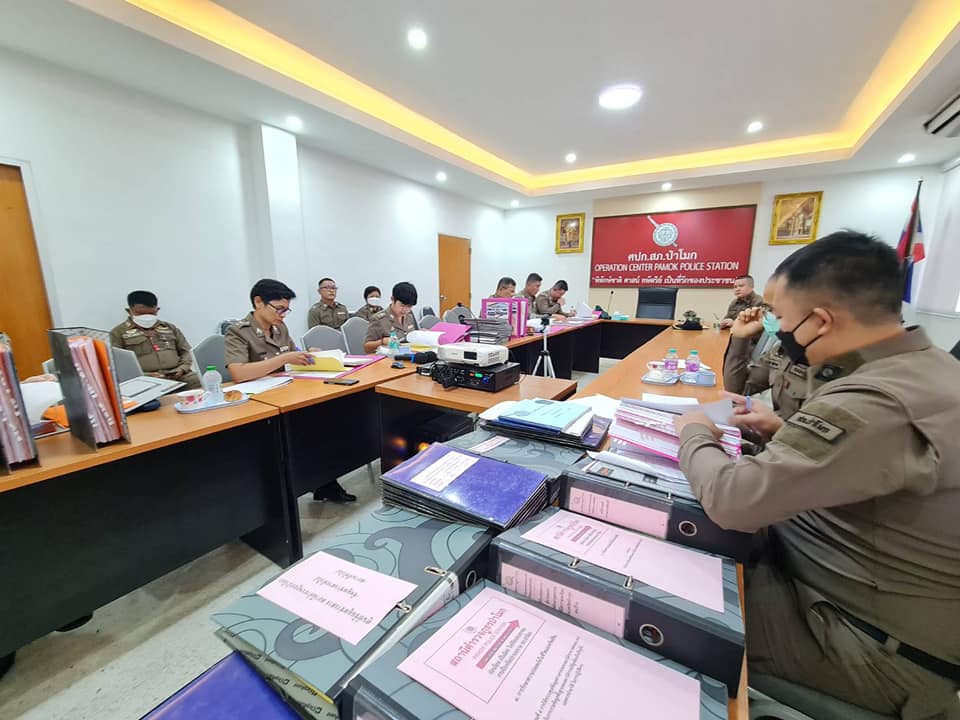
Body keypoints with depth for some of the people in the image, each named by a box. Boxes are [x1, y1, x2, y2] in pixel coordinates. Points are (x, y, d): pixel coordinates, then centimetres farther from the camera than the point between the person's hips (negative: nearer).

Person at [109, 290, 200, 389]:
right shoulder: (118, 333, 12)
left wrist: (182, 368, 0)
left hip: (177, 375, 3)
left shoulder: (170, 328, 22)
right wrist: (143, 375, -13)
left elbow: (186, 351, 21)